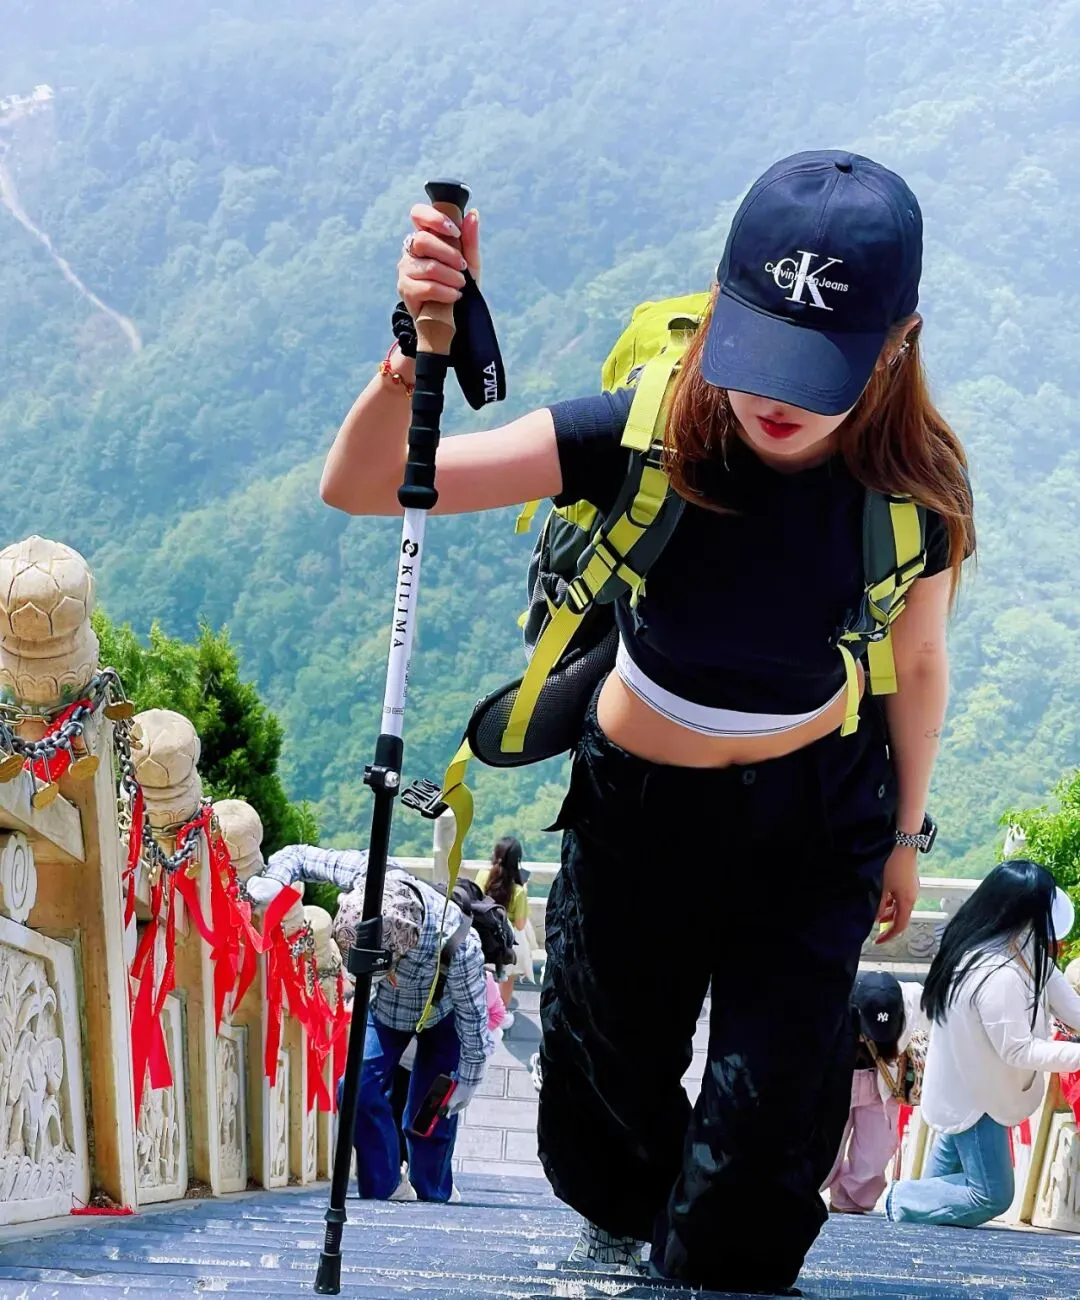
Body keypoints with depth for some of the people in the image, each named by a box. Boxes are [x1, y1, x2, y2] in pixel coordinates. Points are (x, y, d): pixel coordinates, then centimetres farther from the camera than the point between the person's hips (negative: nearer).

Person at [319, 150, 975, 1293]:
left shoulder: (911, 490, -25)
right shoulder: (645, 433, -30)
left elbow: (916, 665, -3)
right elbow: (357, 488, -33)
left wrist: (904, 835, 10)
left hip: (814, 812, 0)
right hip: (639, 801, 1)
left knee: (771, 1099, 10)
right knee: (613, 1061, 24)